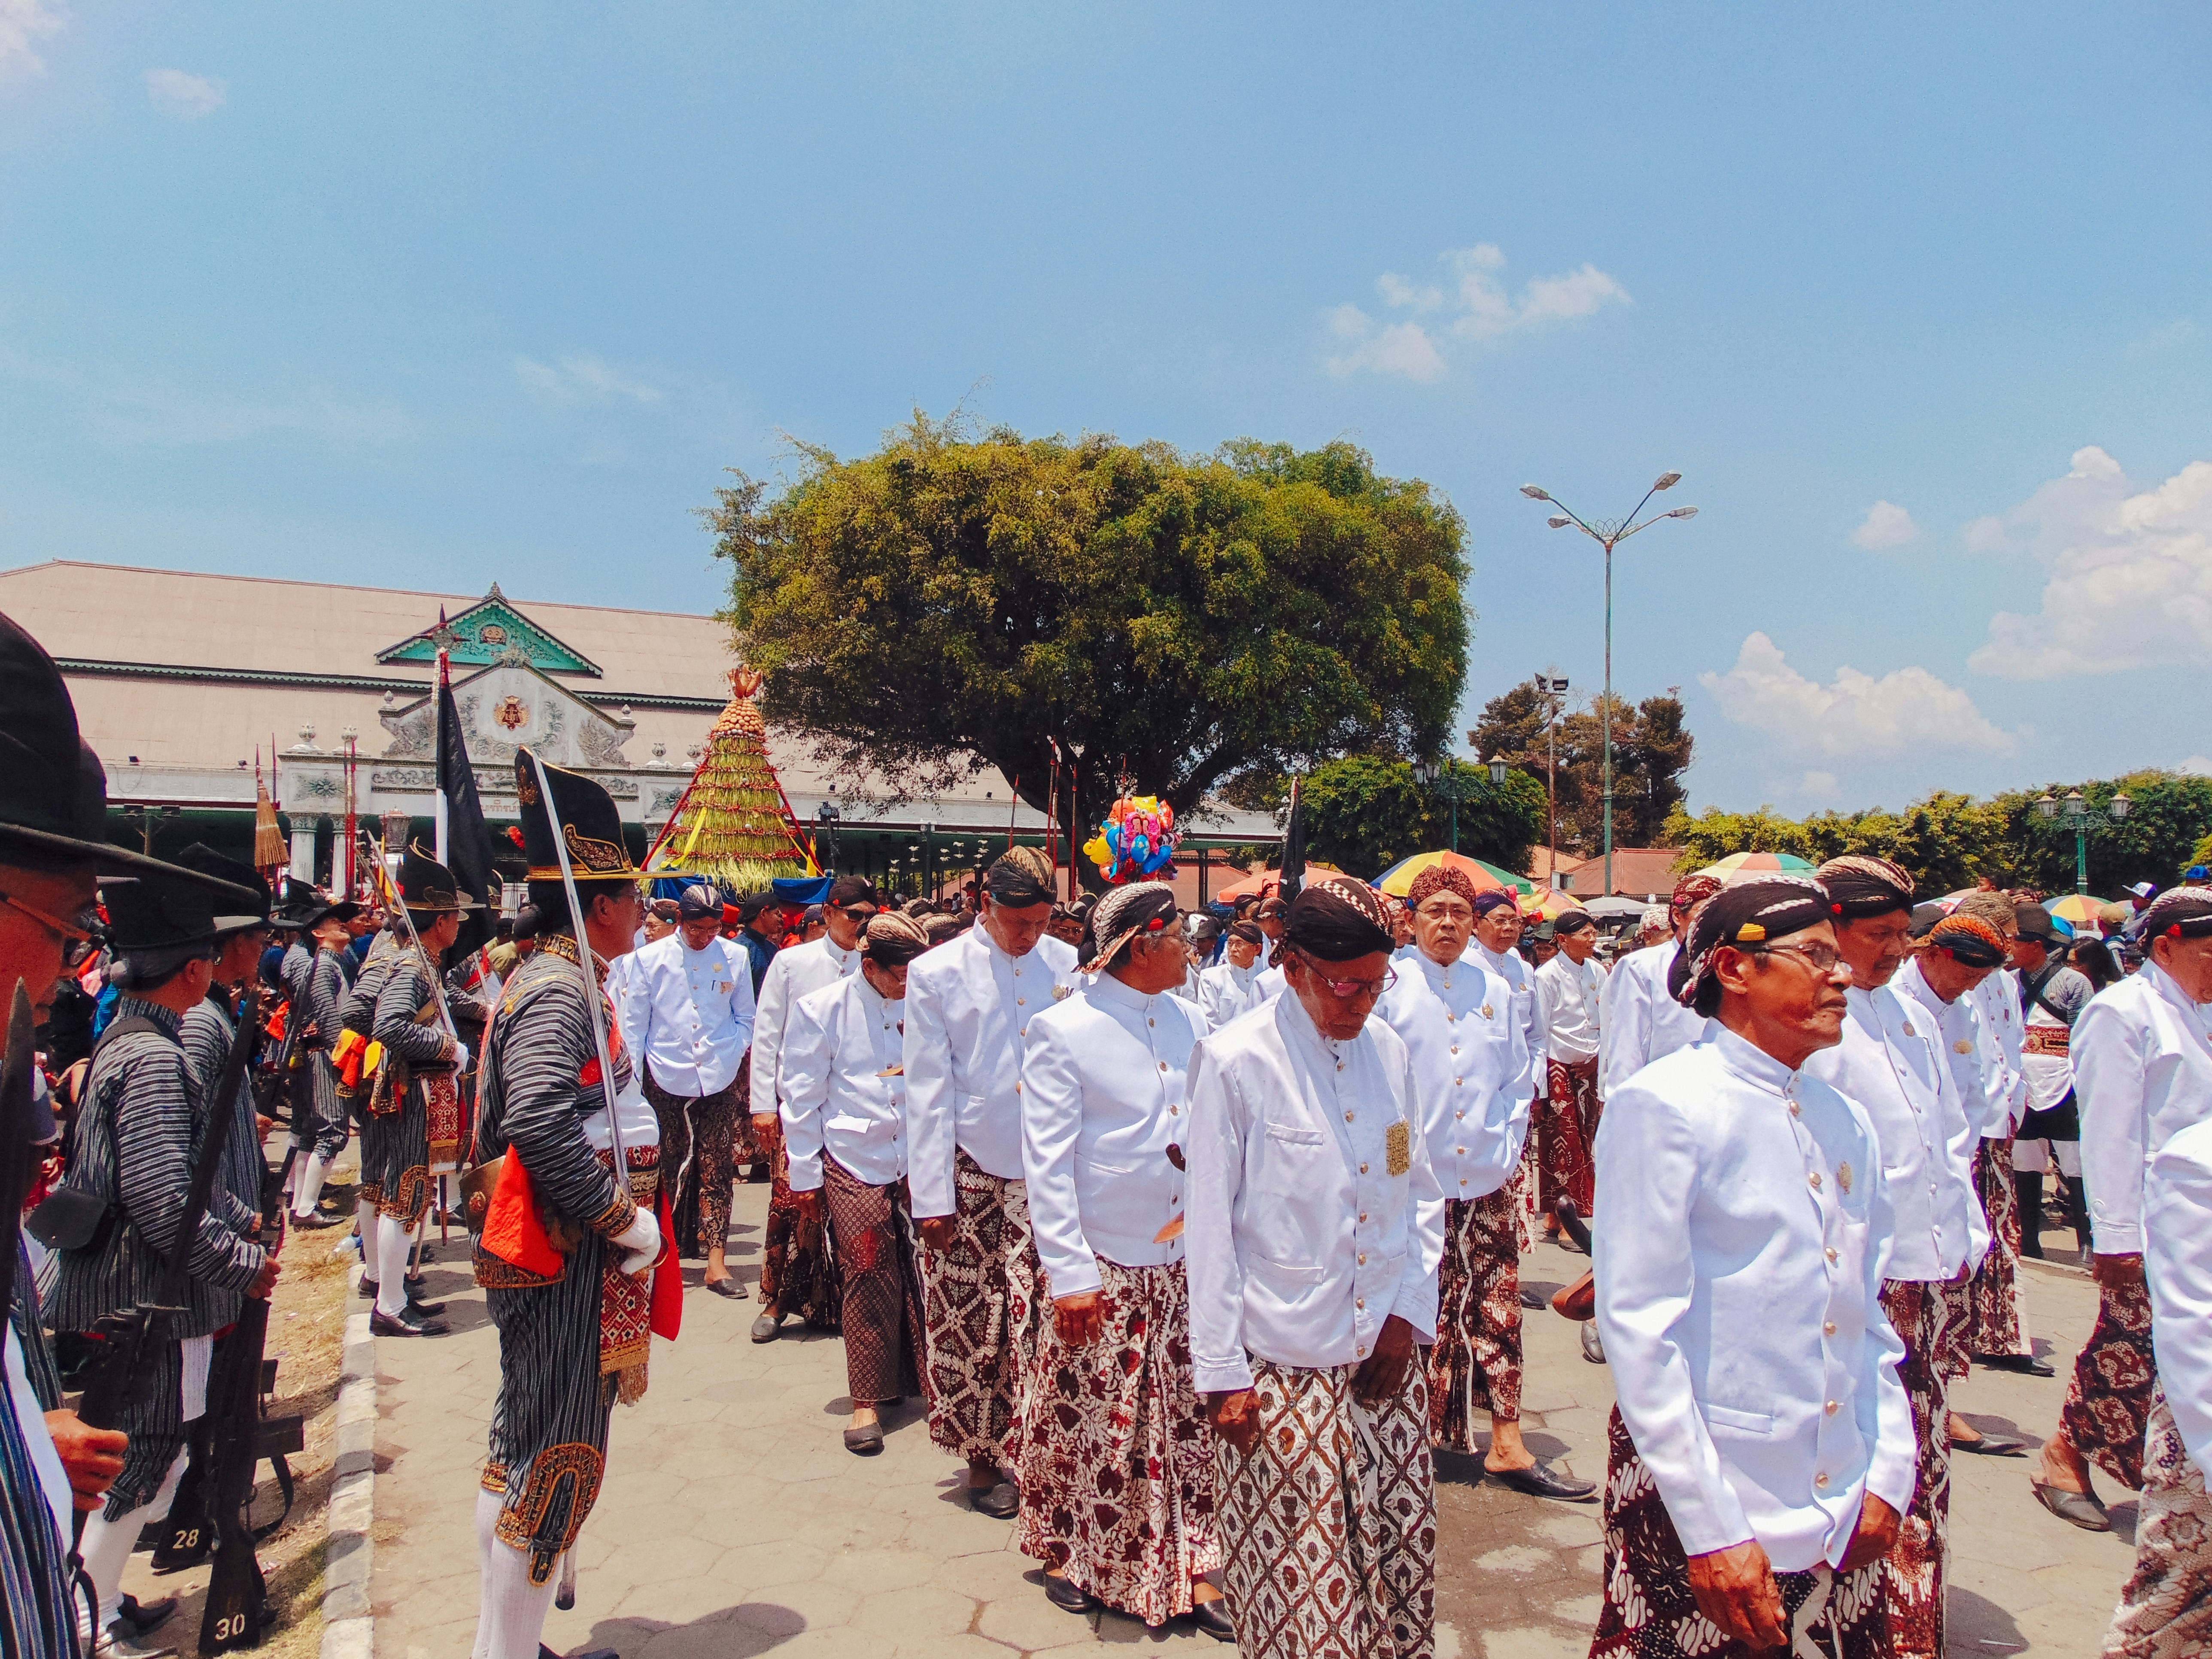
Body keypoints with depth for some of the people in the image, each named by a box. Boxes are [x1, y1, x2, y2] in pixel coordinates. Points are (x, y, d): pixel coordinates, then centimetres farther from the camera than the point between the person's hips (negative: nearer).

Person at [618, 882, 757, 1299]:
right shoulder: (648, 959, 1)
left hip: (719, 1078, 1)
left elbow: (745, 1017, 14)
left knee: (715, 1171, 1)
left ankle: (715, 1261, 4)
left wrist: (738, 1056, 1)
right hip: (666, 1077, 0)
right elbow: (633, 1023, 5)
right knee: (669, 1170, 5)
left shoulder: (735, 957, 5)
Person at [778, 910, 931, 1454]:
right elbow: (802, 1098, 2)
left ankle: (926, 1377, 22)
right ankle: (869, 1398, 13)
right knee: (869, 1281, 1)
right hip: (855, 1165, -2)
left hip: (920, 1163, 2)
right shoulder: (822, 1009, -3)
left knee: (926, 1275, 3)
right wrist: (804, 1176, 2)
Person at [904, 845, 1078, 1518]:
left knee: (1041, 1316, -1)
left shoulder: (1066, 965, 4)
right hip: (973, 1175, -1)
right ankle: (981, 1461, 24)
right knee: (970, 1322, 6)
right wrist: (931, 1196, -4)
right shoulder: (938, 973, -2)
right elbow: (928, 1092, -1)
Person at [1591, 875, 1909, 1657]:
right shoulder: (1662, 1108, -14)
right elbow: (1640, 1328, -16)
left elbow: (1866, 1313, 16)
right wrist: (1711, 1530, -16)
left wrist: (1888, 1475, 7)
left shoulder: (1847, 1123, 8)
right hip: (1705, 1513, -6)